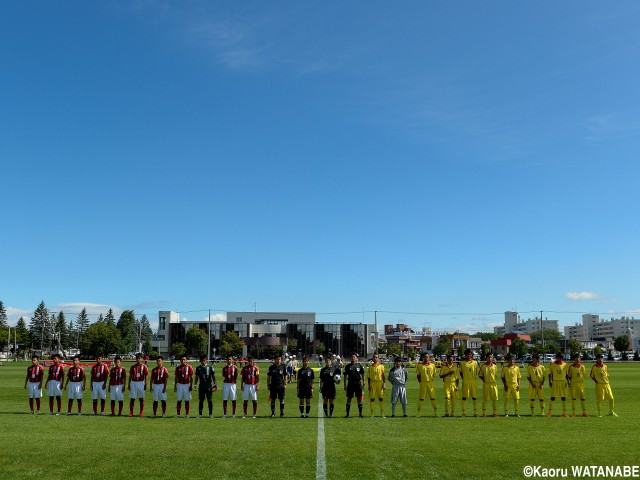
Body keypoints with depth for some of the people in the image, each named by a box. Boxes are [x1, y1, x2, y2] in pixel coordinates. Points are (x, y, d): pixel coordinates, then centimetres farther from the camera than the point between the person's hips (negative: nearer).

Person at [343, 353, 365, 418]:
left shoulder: (359, 365, 4)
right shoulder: (348, 366, 3)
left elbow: (363, 375, 8)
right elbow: (345, 376, 6)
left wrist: (363, 384, 4)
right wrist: (345, 385, 1)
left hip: (358, 383, 0)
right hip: (350, 383, 0)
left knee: (359, 398, 4)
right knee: (349, 398, 2)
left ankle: (360, 413, 12)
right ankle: (347, 413, 9)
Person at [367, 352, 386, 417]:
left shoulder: (381, 366, 3)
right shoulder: (370, 366, 6)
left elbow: (383, 376, 4)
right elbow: (368, 376, 8)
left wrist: (384, 384, -5)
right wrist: (369, 385, 1)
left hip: (379, 383, 0)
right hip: (372, 383, 1)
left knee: (381, 398, 0)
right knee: (372, 398, 1)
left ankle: (382, 413, 6)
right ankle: (372, 413, 9)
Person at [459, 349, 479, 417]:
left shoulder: (475, 363, 6)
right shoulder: (462, 363, 4)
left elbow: (478, 371, 12)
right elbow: (460, 372, 10)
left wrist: (475, 378, 4)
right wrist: (463, 378, 3)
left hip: (473, 382, 1)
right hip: (465, 382, -1)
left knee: (474, 397, 4)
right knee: (464, 397, -1)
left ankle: (475, 412, 11)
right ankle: (464, 412, 5)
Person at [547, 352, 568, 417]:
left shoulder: (565, 364, 5)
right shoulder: (552, 364, 0)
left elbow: (567, 374, 11)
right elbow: (550, 373, 4)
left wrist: (566, 382, 1)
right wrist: (550, 382, -4)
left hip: (563, 382, 2)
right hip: (555, 382, -2)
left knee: (563, 397, 4)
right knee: (553, 397, -3)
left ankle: (564, 412, 13)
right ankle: (549, 412, 1)